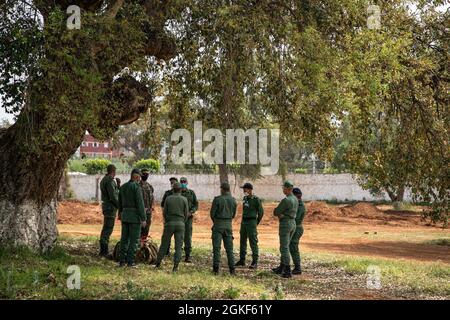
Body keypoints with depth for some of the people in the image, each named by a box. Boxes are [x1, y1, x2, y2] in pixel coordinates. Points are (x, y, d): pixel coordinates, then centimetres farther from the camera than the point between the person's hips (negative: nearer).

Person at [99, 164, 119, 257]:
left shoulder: (104, 180, 16)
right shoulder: (110, 181, -16)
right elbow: (113, 197, -21)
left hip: (106, 205, 10)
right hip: (110, 206, -10)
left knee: (106, 228, 15)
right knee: (108, 228, -8)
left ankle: (104, 250, 20)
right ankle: (104, 251, -7)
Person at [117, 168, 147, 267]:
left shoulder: (123, 187, 10)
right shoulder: (136, 186, -13)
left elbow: (120, 202, 23)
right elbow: (140, 203, -18)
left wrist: (120, 213, 40)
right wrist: (143, 219, -16)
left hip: (125, 215, 7)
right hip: (135, 216, -7)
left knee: (124, 238, 11)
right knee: (134, 239, -1)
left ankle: (122, 260, 11)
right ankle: (130, 261, -1)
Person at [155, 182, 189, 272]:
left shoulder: (168, 199, 0)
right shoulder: (184, 199, 0)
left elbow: (164, 212, 3)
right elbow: (186, 213, 2)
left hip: (169, 223, 1)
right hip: (180, 224, -1)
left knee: (164, 244, 10)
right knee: (178, 246, 2)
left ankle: (158, 263, 14)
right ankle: (175, 266, -4)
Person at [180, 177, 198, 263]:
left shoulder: (191, 193, 7)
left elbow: (196, 205, 7)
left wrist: (191, 212, -9)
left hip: (188, 217, 0)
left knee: (188, 236, -6)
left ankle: (188, 256, -6)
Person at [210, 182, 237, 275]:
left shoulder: (217, 199, -12)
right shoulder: (233, 200, 3)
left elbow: (212, 213, -7)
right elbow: (233, 214, 9)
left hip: (218, 225, -4)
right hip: (228, 225, 4)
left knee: (216, 247, -1)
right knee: (229, 248, 9)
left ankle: (216, 268, -5)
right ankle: (232, 269, 5)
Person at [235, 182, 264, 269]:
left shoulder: (256, 199, -11)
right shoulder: (245, 198, 10)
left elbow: (261, 212, -4)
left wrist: (256, 223, 4)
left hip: (251, 222, -7)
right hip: (244, 222, 7)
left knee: (253, 242, -5)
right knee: (242, 241, 10)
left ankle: (255, 262, -1)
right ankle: (242, 260, 18)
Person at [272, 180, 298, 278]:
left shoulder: (286, 200, -19)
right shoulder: (295, 199, 11)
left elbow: (276, 212, -14)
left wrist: (279, 214, 8)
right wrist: (281, 214, -5)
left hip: (285, 224, -9)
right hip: (292, 223, 9)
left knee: (284, 248, -6)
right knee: (285, 247, 18)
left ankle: (288, 271, -9)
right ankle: (281, 268, 28)